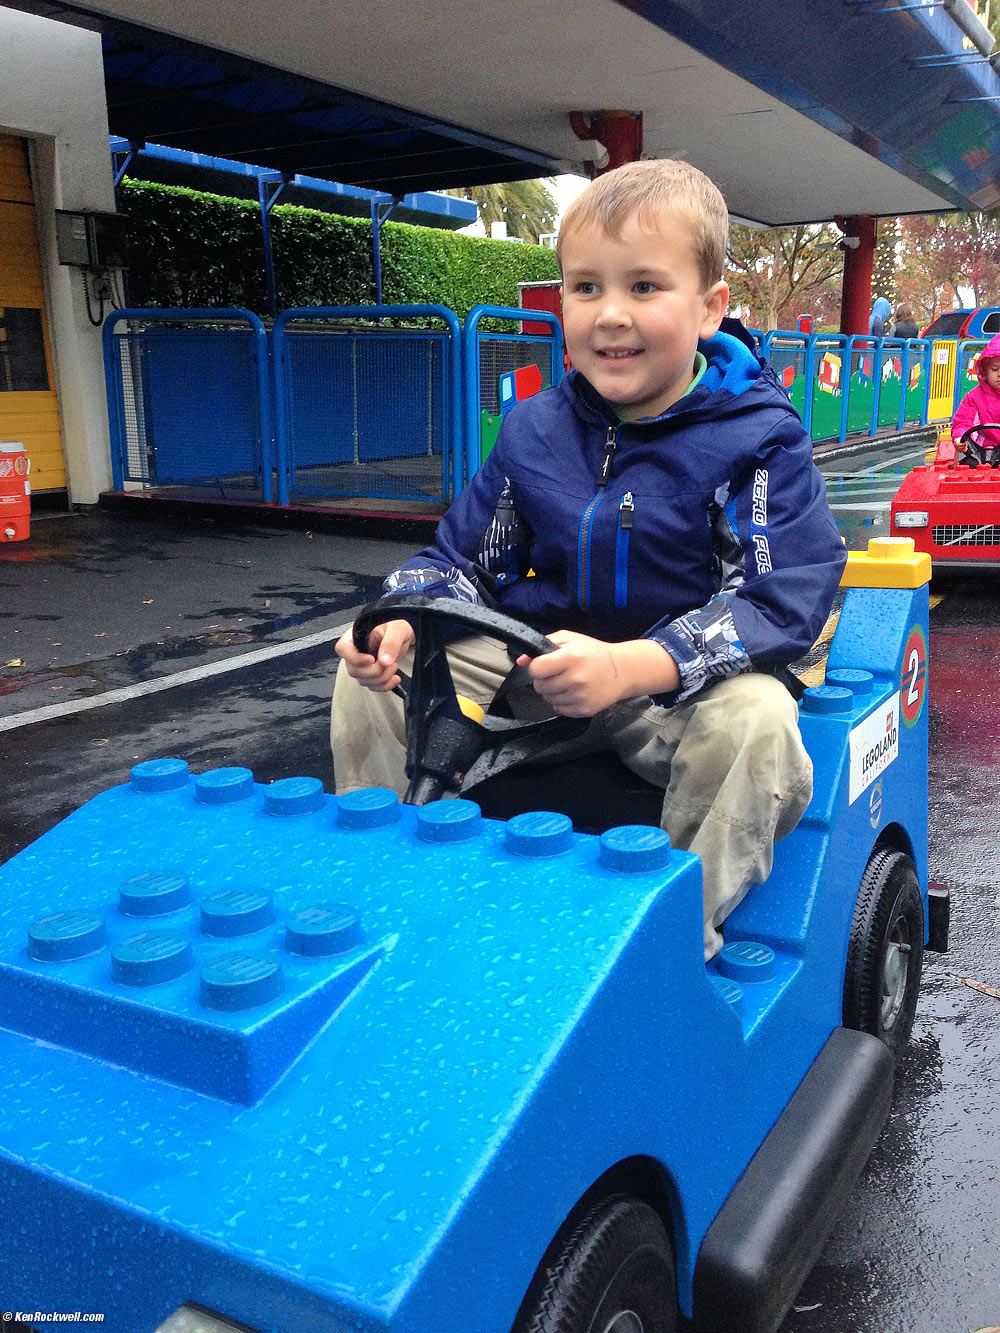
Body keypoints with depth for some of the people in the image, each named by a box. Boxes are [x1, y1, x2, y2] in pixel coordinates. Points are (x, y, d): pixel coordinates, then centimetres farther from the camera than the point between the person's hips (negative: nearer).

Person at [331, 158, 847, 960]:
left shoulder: (758, 441, -10)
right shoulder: (534, 431, 6)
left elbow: (781, 600, -20)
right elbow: (463, 556, 13)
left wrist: (629, 666, -35)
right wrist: (401, 621, -11)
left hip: (679, 684, -4)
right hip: (529, 664, 4)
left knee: (754, 721, -36)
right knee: (369, 679, -7)